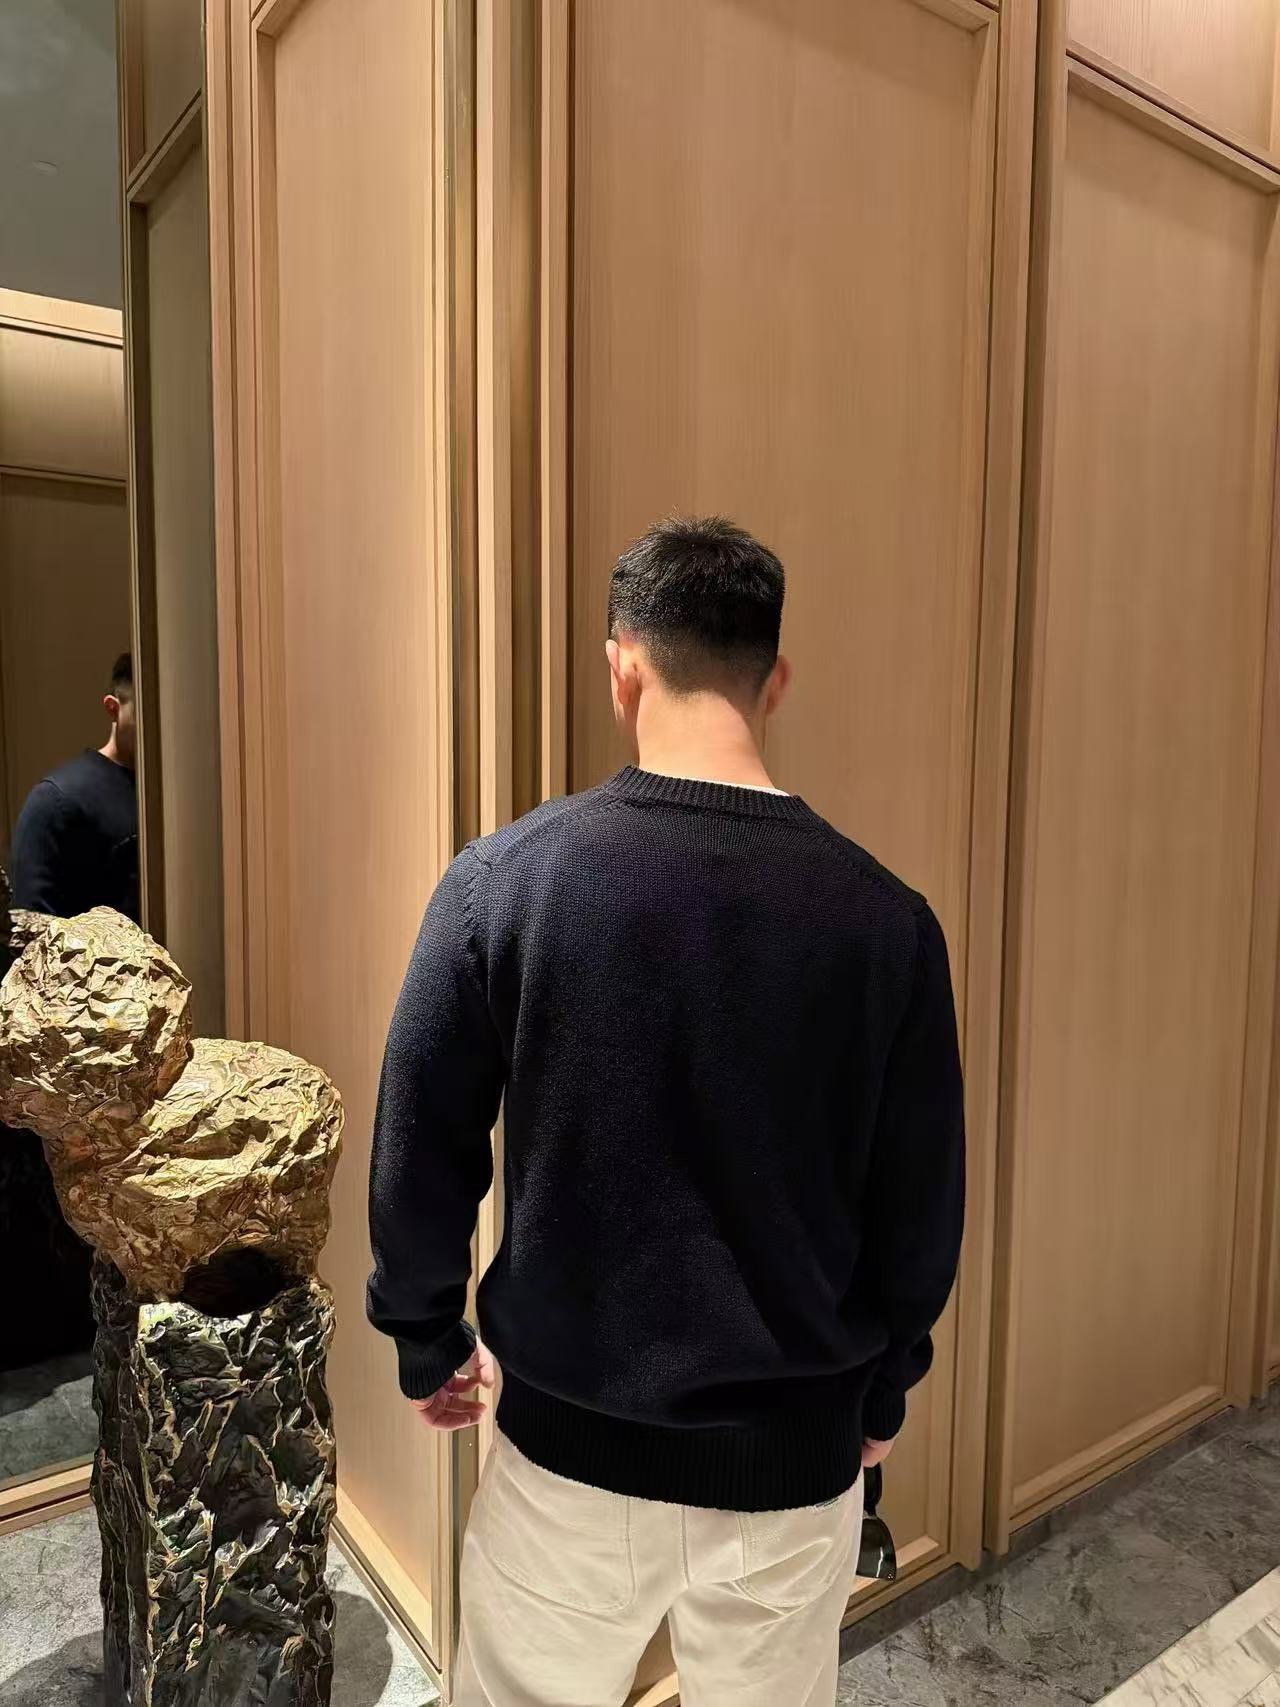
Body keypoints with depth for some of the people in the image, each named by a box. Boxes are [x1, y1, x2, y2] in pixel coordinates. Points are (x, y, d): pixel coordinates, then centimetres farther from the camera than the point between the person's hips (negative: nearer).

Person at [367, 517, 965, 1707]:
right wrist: (880, 1394, 12)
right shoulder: (886, 917, -14)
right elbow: (920, 1213, -5)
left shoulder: (499, 880, -16)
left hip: (571, 1440, 0)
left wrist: (428, 1344, 9)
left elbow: (420, 1157, -9)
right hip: (793, 1455, 1)